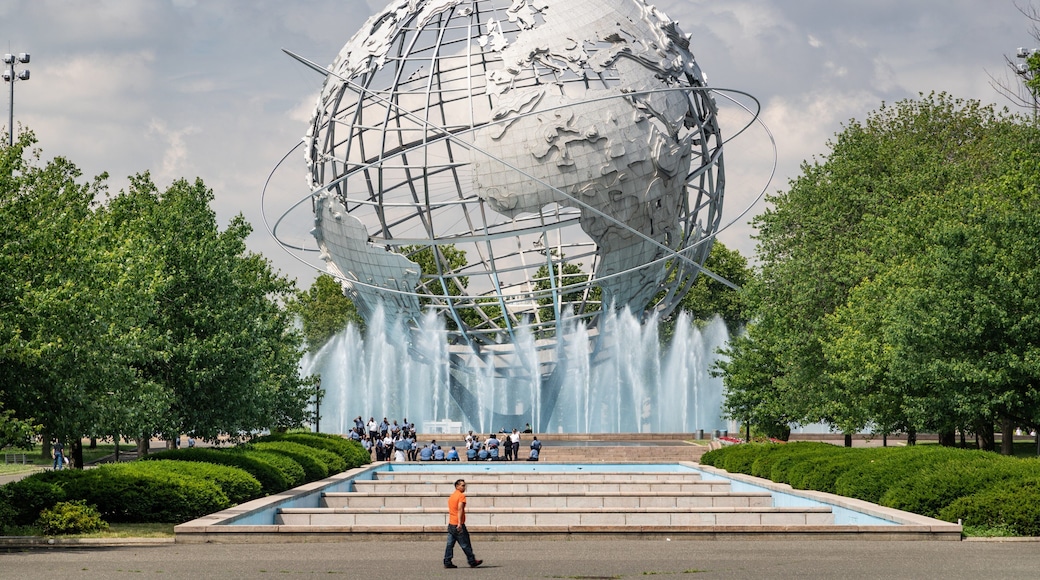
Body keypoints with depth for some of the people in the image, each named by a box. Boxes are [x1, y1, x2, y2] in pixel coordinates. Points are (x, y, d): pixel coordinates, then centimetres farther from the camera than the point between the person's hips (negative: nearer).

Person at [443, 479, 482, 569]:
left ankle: (447, 562, 1)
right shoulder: (461, 496, -10)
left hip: (451, 524, 8)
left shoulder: (451, 496, 17)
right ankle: (472, 562, 8)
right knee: (465, 545, 1)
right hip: (458, 525, -8)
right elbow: (460, 509, -20)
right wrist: (459, 523, -26)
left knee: (450, 544, 5)